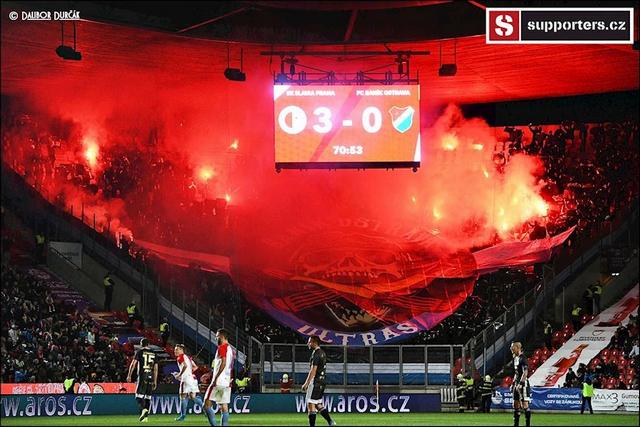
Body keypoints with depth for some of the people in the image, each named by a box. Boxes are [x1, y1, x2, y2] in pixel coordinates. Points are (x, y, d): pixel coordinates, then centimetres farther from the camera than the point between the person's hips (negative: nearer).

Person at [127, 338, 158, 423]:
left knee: (139, 395, -4)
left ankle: (143, 409, -31)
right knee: (148, 396, 8)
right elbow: (156, 368, 14)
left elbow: (133, 363, -5)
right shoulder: (153, 353, 14)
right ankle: (145, 416, 6)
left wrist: (129, 375, -1)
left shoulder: (139, 351, 1)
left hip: (142, 375, -4)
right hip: (151, 376, 4)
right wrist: (155, 381, 18)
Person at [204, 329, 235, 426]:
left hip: (219, 381, -9)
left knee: (207, 404, -6)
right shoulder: (231, 349, 19)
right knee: (224, 407, 6)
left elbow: (223, 363, -20)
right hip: (227, 382, 9)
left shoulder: (222, 347, -8)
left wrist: (215, 378, -21)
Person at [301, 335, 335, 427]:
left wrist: (306, 383, -21)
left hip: (316, 381, -10)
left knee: (310, 404, -6)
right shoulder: (322, 353, 15)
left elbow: (313, 370, -20)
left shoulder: (316, 354, -15)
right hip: (323, 381, 10)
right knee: (318, 404, 15)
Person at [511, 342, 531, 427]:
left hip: (523, 383, -10)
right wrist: (513, 383, 21)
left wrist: (521, 383, -25)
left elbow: (525, 372, -20)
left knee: (525, 405, -8)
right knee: (516, 404, 11)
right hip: (517, 383, 10)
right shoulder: (515, 358, 14)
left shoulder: (522, 358, -14)